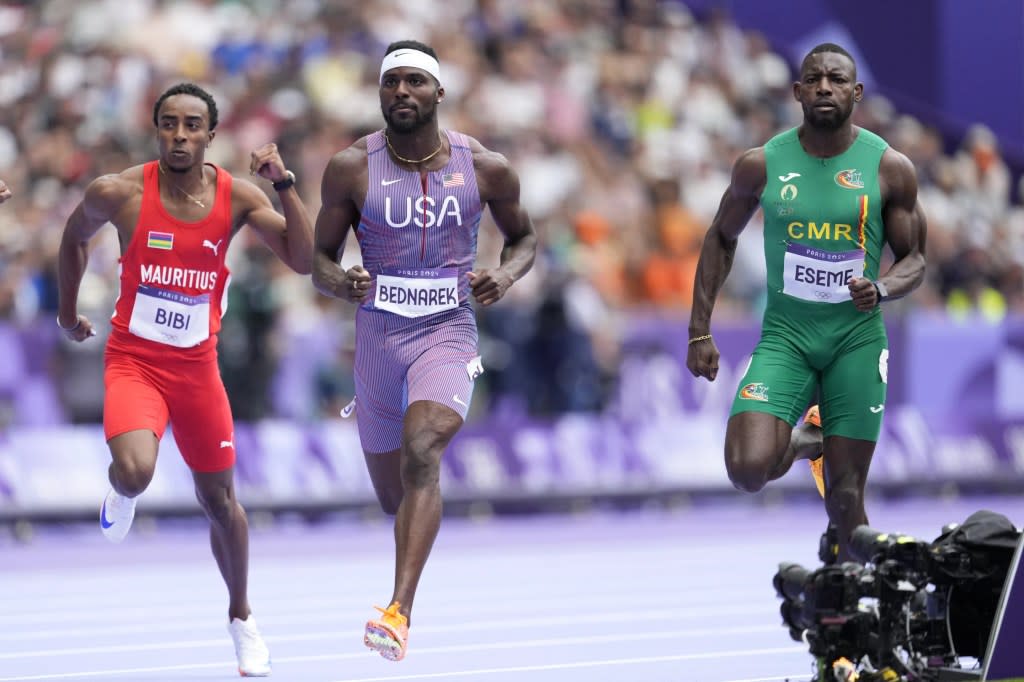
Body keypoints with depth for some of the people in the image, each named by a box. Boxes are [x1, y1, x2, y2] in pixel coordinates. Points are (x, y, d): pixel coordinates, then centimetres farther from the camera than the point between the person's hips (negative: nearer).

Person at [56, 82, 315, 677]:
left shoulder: (237, 198, -8)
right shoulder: (120, 193, -14)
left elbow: (305, 260, -15)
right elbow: (76, 237, 8)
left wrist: (284, 185, -24)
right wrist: (68, 310, 18)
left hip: (198, 365, 3)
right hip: (134, 360, -3)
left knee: (220, 498, 14)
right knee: (135, 471, -30)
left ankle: (241, 616, 37)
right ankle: (123, 493, 11)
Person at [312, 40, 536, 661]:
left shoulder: (485, 167, -3)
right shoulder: (352, 168, -4)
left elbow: (524, 237, 13)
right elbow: (319, 259, 3)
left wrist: (507, 274, -9)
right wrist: (340, 282, -20)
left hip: (448, 334, -2)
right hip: (377, 337, 2)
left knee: (421, 450, -29)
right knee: (395, 496, 13)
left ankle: (400, 612, -34)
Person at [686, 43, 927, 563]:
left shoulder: (890, 168, -4)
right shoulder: (761, 164, -3)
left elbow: (914, 260, 4)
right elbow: (721, 239, 12)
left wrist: (882, 289, -20)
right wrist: (700, 333, 8)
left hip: (857, 338, 0)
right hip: (785, 334, 0)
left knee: (846, 493, 1)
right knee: (749, 470, -19)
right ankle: (802, 441, 15)